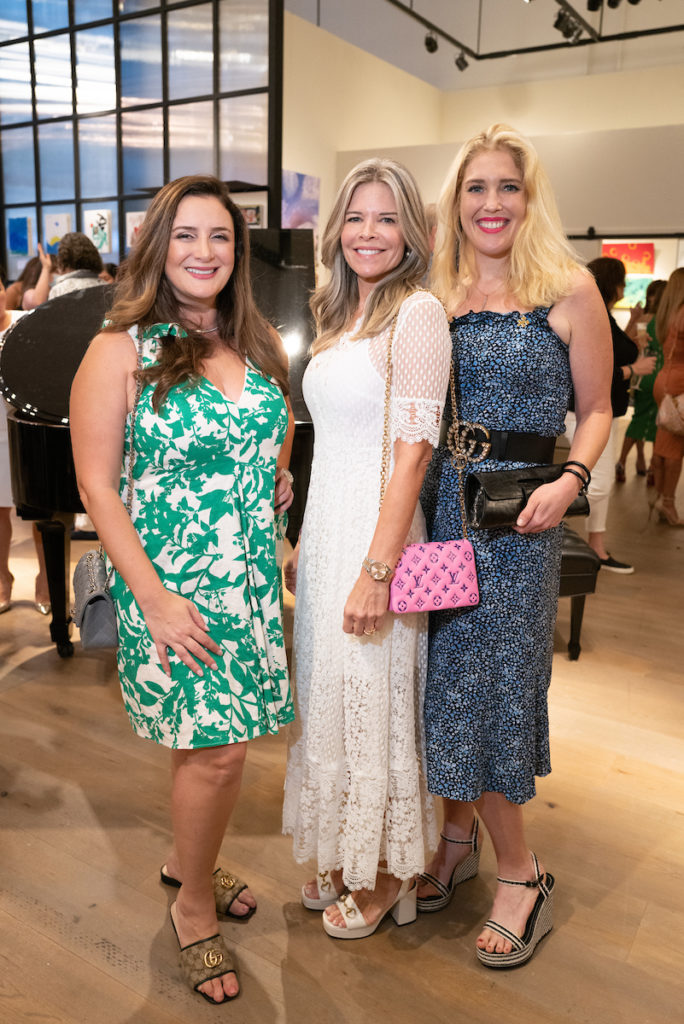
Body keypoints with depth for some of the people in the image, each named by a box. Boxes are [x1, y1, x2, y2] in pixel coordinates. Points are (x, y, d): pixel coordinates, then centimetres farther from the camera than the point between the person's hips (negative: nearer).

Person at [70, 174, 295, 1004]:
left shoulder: (256, 341, 8)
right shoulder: (123, 349, -9)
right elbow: (98, 486, -11)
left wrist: (280, 471, 4)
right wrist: (155, 598, -16)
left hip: (252, 579, 6)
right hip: (173, 585, -5)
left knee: (211, 739, 15)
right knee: (216, 749, -2)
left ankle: (185, 860, 43)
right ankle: (194, 907, 27)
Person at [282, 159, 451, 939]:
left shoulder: (417, 312, -11)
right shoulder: (340, 317, 13)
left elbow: (413, 449, -18)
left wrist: (377, 569, -21)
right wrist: (303, 542, 14)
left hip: (377, 530, -8)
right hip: (325, 527, 8)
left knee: (374, 697, 5)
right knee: (327, 694, 17)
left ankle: (389, 874, 29)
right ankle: (343, 858, 38)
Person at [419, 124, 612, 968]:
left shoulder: (568, 290, -2)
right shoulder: (436, 297, 10)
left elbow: (596, 409, 2)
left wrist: (570, 480, -16)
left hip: (515, 514, -4)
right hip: (434, 503, 4)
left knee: (484, 683, 0)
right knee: (443, 675, 11)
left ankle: (522, 876, 22)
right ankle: (458, 836, 34)